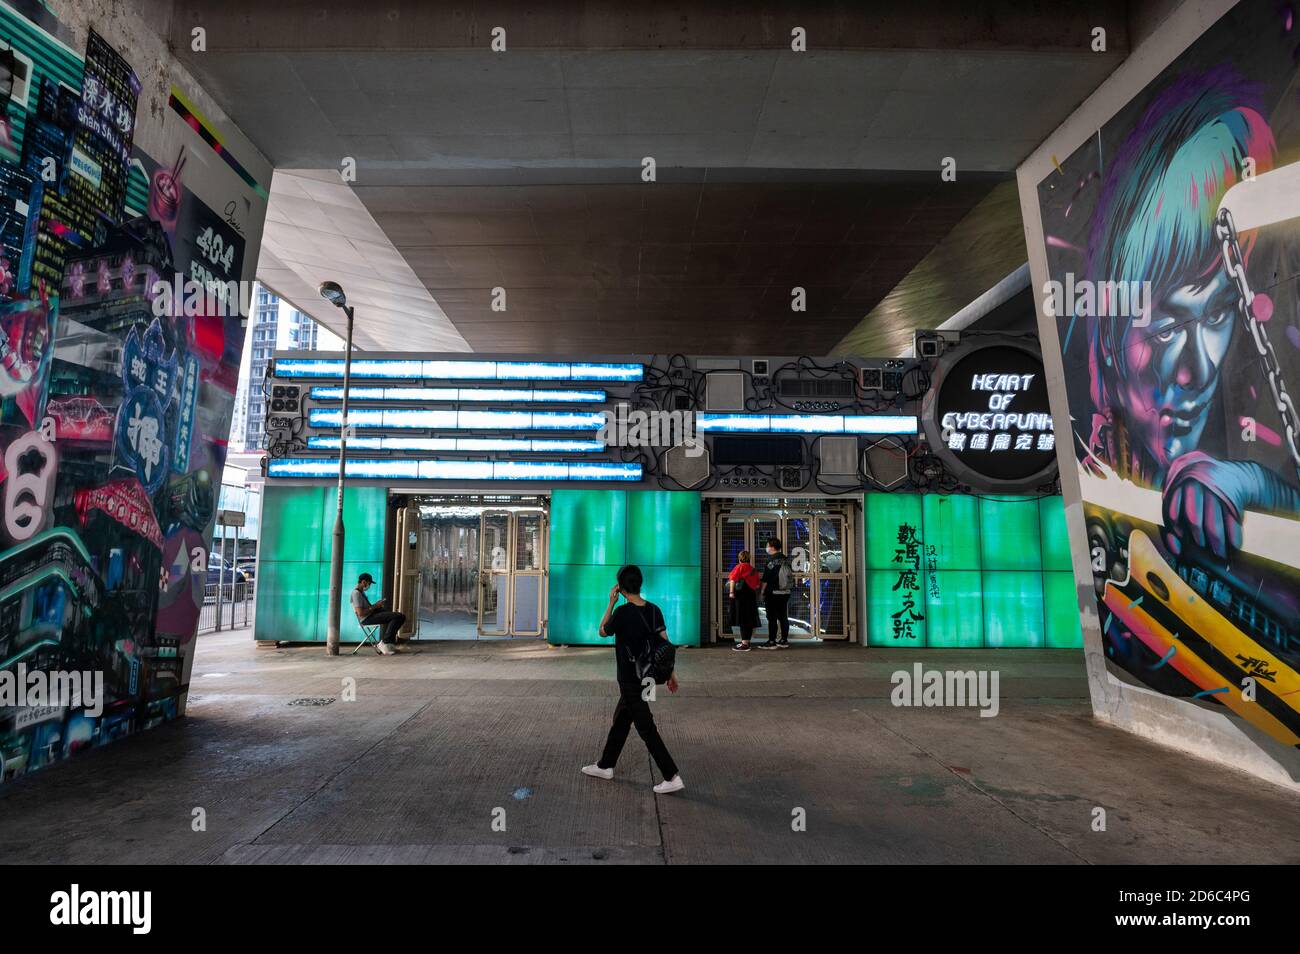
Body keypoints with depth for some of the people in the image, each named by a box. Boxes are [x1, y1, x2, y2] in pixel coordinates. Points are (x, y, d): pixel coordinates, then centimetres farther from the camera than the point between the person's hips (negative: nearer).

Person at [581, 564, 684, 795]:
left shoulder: (623, 612, -20)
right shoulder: (654, 610, -2)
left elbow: (603, 631, -1)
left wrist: (611, 603, 2)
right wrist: (671, 673, 8)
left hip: (630, 681, -7)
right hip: (646, 677, 8)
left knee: (646, 728, -1)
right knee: (620, 720, 21)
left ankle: (673, 777, -1)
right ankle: (605, 766, 35)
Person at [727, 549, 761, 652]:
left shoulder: (739, 567, -3)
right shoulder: (753, 569, 17)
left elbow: (733, 579, -15)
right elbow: (758, 584, 16)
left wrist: (731, 592, -18)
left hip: (742, 595, -7)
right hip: (752, 595, 7)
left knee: (743, 620, -7)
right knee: (749, 619, 14)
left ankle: (744, 644, -9)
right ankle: (746, 641, 24)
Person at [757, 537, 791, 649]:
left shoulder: (771, 561, -12)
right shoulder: (786, 560, 8)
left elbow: (765, 579, -12)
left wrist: (761, 592, -5)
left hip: (773, 593, -6)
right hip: (785, 592, 7)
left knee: (772, 618, -2)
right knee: (783, 617, 10)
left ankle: (771, 642, 0)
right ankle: (784, 641, 15)